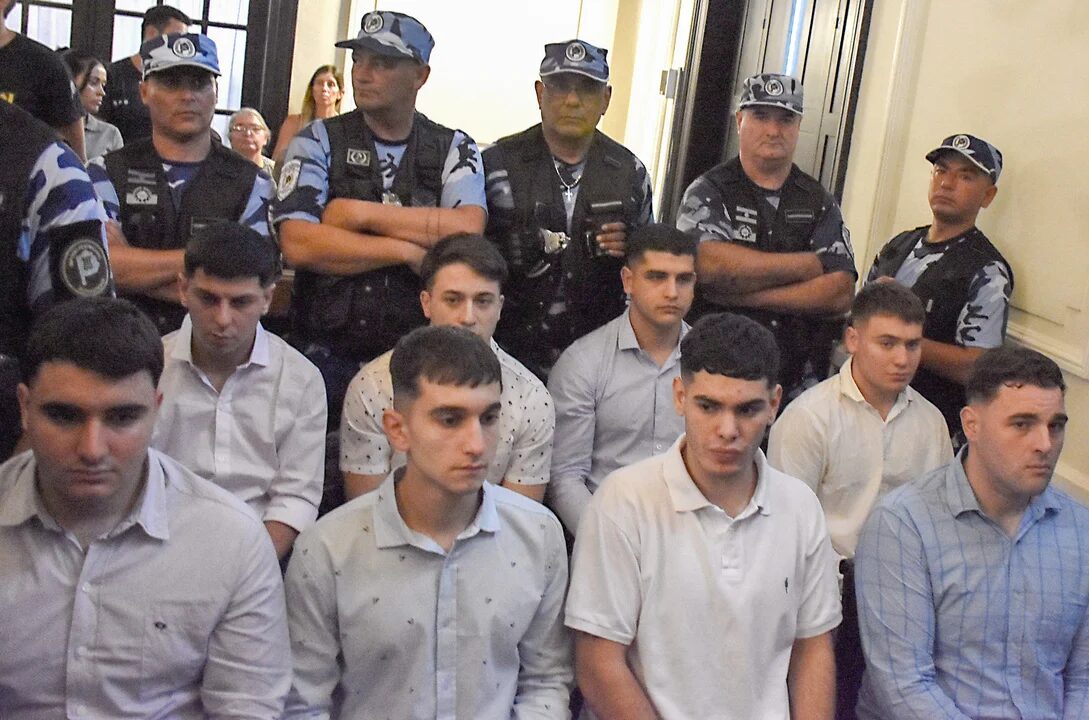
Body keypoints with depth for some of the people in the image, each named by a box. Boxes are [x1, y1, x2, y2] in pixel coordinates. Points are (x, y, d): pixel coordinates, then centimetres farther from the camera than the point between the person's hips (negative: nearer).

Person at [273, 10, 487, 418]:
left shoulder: (455, 150, 5)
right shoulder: (319, 141, 2)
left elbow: (468, 232, -14)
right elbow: (298, 244, -12)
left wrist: (362, 213, -13)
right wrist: (408, 250, -13)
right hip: (327, 353, 0)